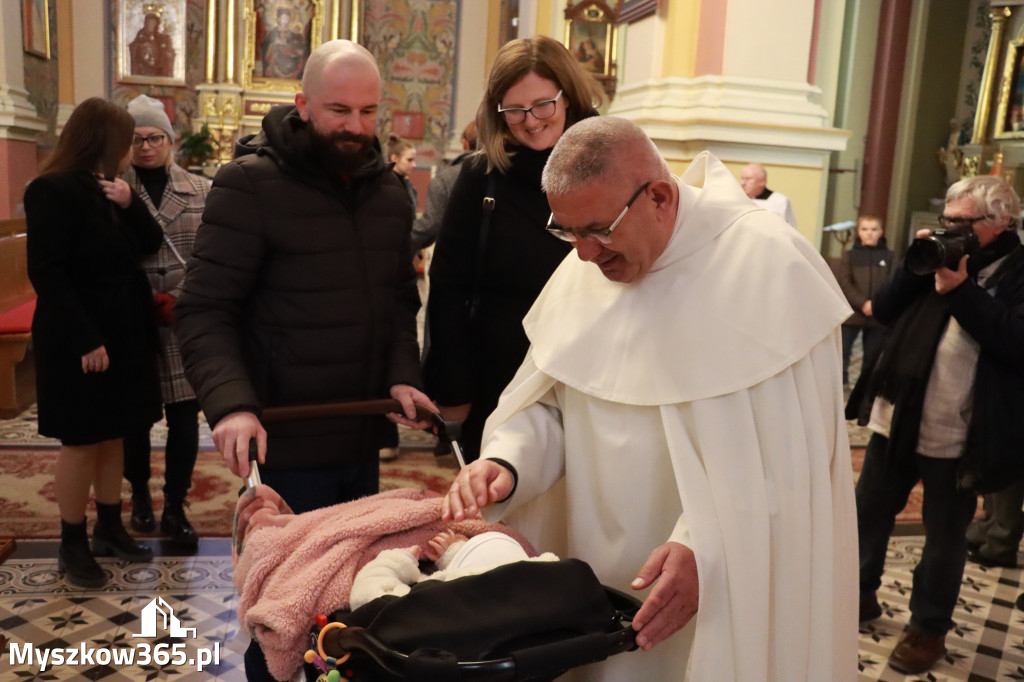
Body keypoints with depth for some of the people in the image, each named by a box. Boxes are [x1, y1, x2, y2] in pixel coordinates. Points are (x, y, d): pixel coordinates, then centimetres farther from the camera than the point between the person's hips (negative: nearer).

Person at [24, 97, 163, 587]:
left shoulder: (110, 190, 12)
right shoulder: (54, 191, -14)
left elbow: (150, 245, 8)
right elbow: (47, 274, -20)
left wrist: (129, 205, -9)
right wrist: (85, 340, -24)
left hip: (123, 336, 8)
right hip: (81, 344, -8)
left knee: (113, 435, 14)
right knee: (81, 442, 1)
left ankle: (109, 529, 27)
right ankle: (72, 545, 15)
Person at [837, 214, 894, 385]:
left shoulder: (889, 256, 7)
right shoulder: (849, 255, 5)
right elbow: (844, 283, -4)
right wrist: (863, 304, -16)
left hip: (879, 317, 1)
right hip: (851, 313, -1)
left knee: (872, 357, 8)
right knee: (841, 352, -2)